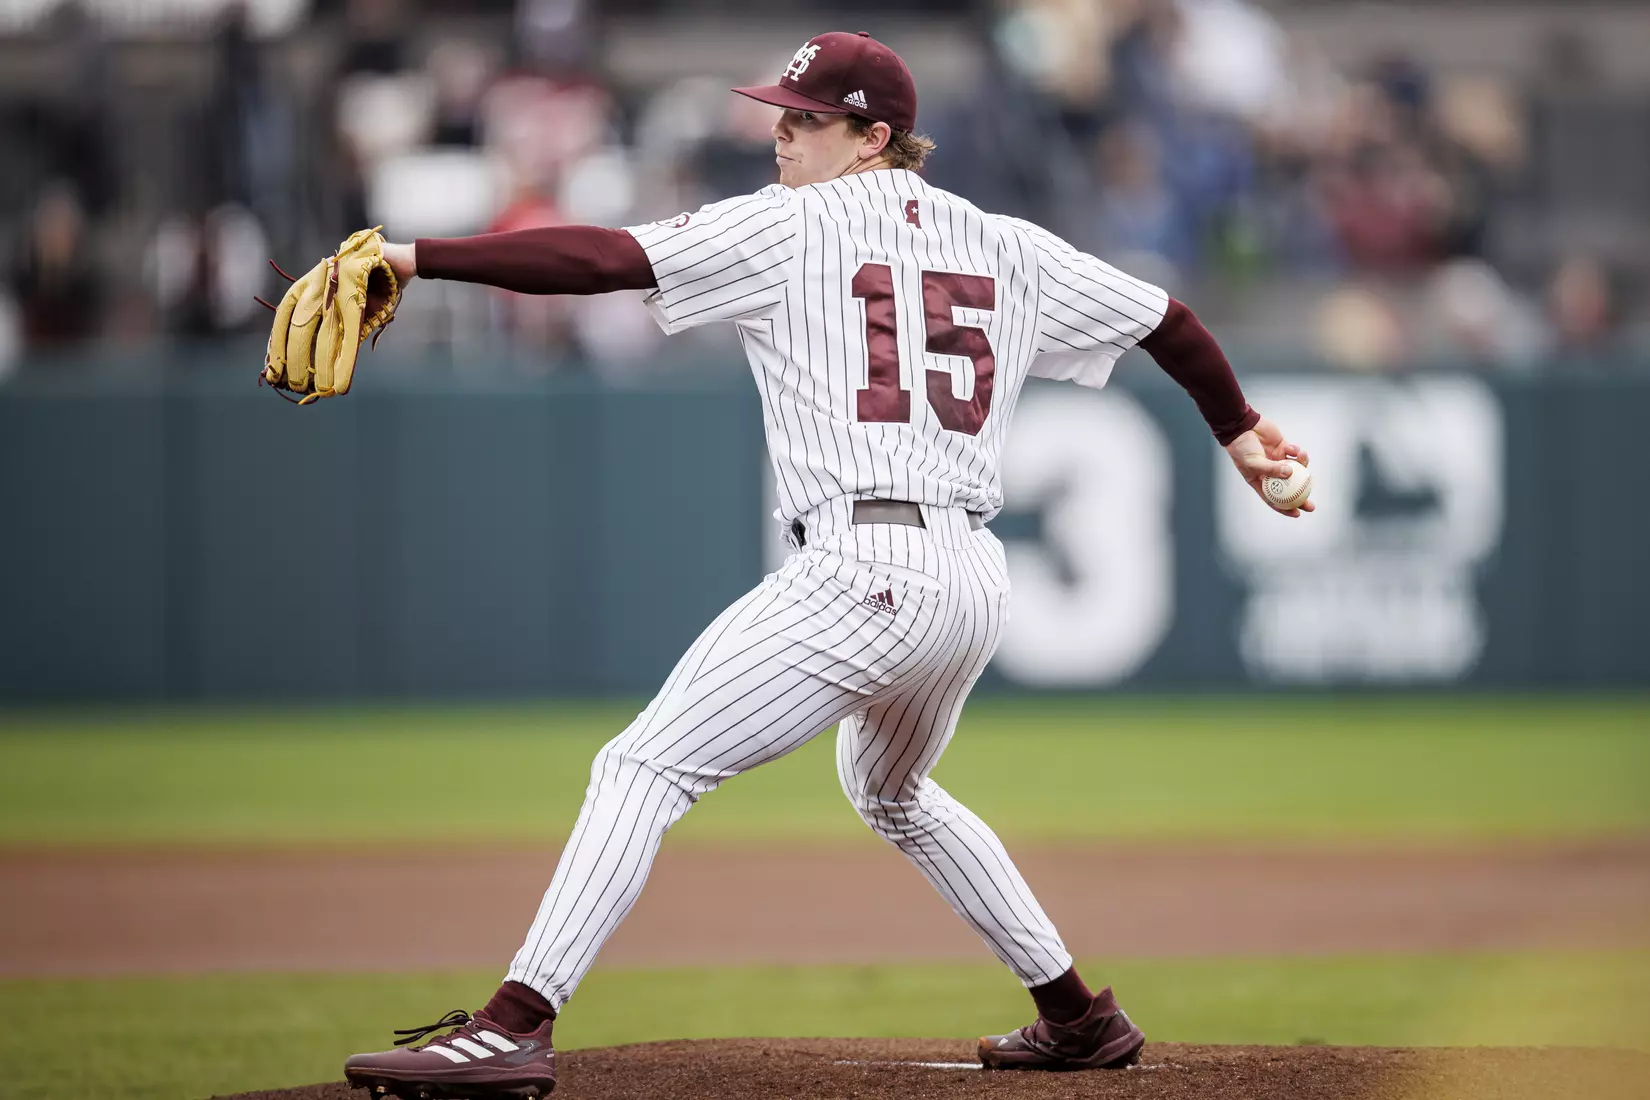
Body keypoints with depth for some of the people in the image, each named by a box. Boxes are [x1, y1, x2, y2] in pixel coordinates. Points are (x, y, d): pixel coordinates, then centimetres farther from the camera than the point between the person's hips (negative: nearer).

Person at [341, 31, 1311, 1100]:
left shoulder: (787, 227, 0)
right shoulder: (1009, 248, 17)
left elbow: (600, 257, -9)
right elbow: (1167, 317, 25)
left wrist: (418, 256, -9)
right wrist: (1237, 429, 42)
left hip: (862, 573, -8)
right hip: (975, 580, 8)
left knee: (643, 769, -11)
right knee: (893, 796, 34)